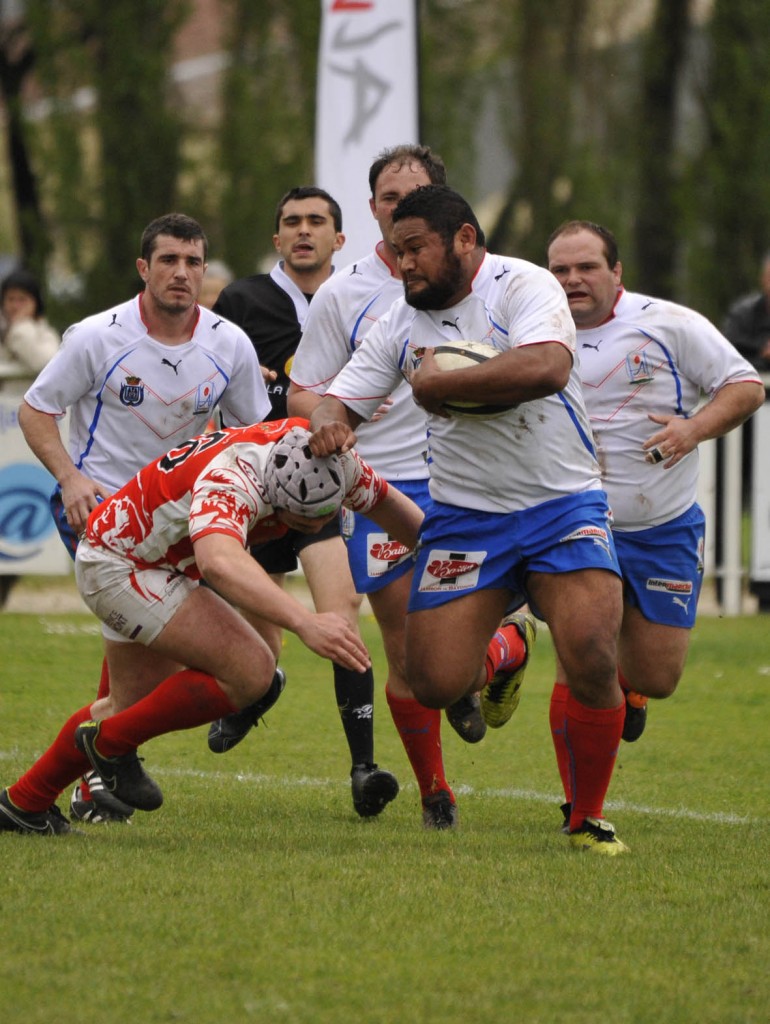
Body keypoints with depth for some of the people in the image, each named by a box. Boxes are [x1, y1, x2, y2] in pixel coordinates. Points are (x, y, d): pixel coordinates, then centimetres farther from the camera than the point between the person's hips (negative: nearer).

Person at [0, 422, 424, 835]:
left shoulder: (328, 458, -17)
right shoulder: (231, 482, -40)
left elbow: (384, 501, 5)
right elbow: (220, 564, -61)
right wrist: (305, 622, -72)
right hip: (117, 564, -9)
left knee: (133, 706, 23)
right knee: (250, 670, -21)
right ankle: (111, 743, -3)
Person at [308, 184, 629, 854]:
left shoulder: (523, 285, -10)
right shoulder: (399, 327, 6)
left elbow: (547, 368, -28)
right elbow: (339, 401, 7)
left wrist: (437, 384, -20)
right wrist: (327, 422, -19)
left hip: (563, 504, -4)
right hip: (464, 516, 4)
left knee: (593, 660, -22)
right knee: (434, 685, -8)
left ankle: (589, 820, 0)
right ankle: (499, 649, 31)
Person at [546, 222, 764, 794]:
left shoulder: (669, 324, -5)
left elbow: (747, 387, -4)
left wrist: (695, 428, -21)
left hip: (667, 531, 0)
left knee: (659, 678, 4)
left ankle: (628, 684, 43)